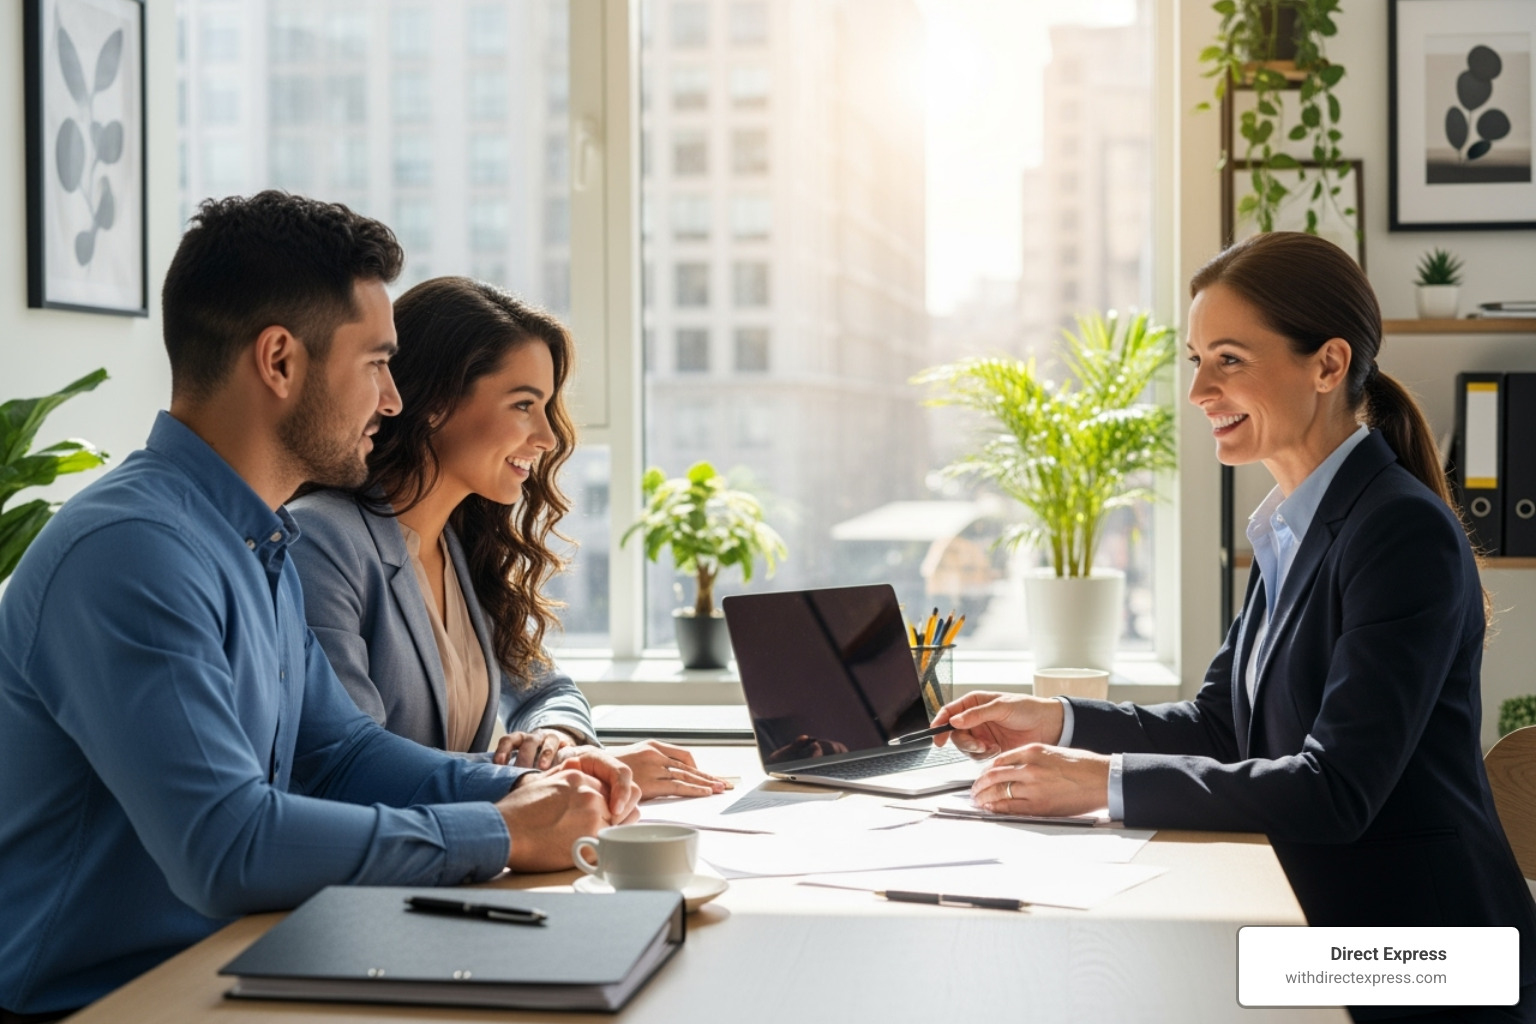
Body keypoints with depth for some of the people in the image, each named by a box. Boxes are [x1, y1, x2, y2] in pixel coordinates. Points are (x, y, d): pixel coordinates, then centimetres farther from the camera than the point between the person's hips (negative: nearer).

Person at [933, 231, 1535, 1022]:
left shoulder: (1406, 534, -17)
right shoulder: (1291, 528, 11)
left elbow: (1335, 790, -24)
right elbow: (1218, 724, 16)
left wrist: (1106, 781, -24)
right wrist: (1056, 723, 3)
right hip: (1322, 932, 8)